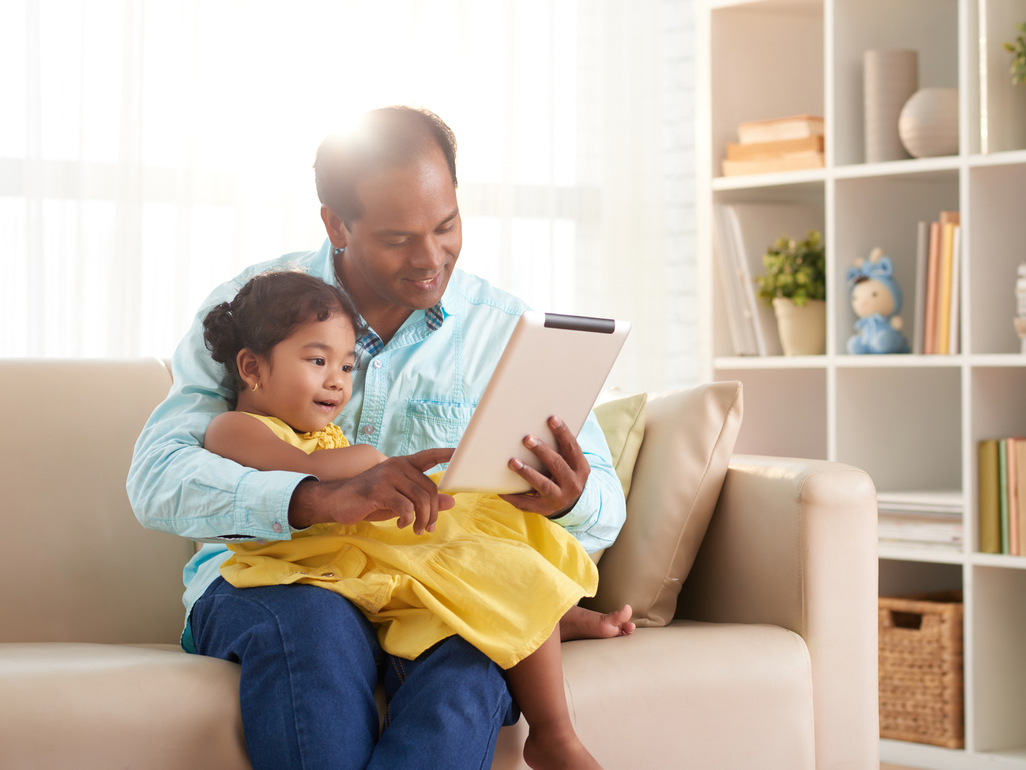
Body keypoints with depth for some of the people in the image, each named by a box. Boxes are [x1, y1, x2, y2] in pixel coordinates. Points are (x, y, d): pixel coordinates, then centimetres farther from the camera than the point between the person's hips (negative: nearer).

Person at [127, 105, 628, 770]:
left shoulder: (508, 330, 6)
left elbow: (607, 512, 6)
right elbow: (156, 479, -13)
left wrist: (570, 501, -22)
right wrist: (324, 498, -31)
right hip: (264, 581, -1)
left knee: (468, 663, -36)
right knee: (318, 626, -38)